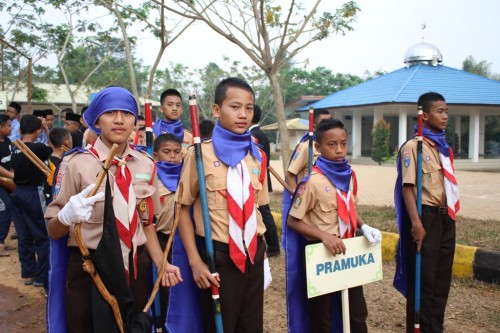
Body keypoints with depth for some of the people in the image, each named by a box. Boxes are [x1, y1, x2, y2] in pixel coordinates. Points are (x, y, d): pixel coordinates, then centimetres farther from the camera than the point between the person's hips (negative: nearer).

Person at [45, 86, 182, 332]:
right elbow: (54, 232, -8)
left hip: (135, 269, 4)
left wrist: (161, 264, -1)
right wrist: (67, 216, -29)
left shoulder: (146, 164, 3)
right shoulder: (76, 163, -9)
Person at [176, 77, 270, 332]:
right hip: (218, 256, -5)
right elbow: (183, 208, -7)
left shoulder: (257, 156, 6)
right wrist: (195, 261, -11)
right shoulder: (200, 153, -10)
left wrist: (261, 251, 10)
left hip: (253, 254, 5)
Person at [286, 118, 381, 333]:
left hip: (347, 250, 6)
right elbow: (293, 221, -15)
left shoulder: (349, 175, 2)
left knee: (358, 312, 18)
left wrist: (364, 227, -4)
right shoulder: (312, 181, -18)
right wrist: (324, 235, -26)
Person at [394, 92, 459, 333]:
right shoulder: (413, 146, -10)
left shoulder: (444, 147, 13)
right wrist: (416, 223, -22)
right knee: (423, 279, 2)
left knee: (442, 277, 15)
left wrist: (450, 213, 15)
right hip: (426, 217, -8)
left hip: (445, 217, 8)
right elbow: (407, 187, -16)